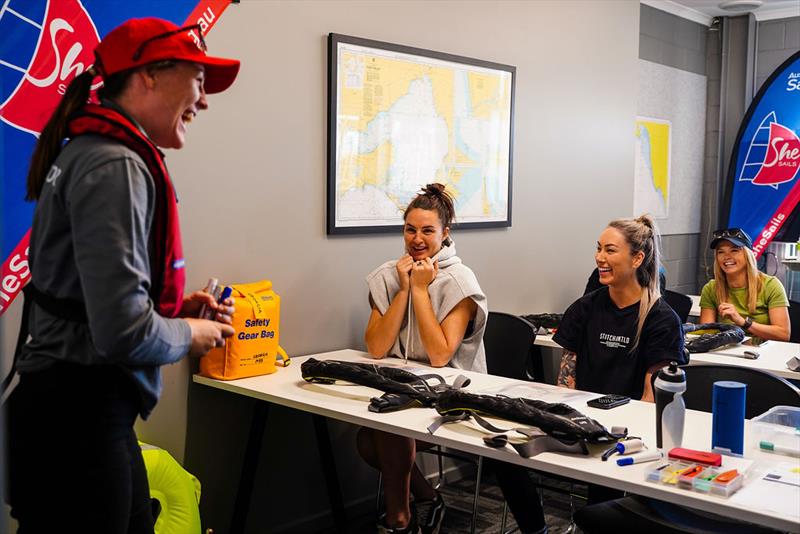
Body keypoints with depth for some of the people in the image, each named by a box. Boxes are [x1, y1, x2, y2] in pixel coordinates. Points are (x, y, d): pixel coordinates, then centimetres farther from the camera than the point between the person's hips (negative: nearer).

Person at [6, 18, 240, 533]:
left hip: (88, 409, 10)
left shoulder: (90, 150, 12)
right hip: (77, 418, -10)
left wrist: (174, 306, 9)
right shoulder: (115, 166, -18)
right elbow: (122, 331, -26)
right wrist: (189, 333, -7)